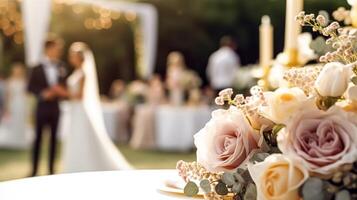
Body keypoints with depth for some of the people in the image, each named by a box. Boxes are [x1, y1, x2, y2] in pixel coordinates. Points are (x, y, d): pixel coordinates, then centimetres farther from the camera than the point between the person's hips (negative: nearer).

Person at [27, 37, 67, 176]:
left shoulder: (61, 67, 2)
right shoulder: (37, 68, -5)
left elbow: (64, 85, 9)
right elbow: (30, 87, -4)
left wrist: (60, 91, -13)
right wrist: (43, 93, -17)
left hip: (55, 107, 3)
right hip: (42, 107, -3)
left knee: (53, 138, 8)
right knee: (38, 138, 4)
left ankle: (51, 169, 17)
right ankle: (34, 169, 11)